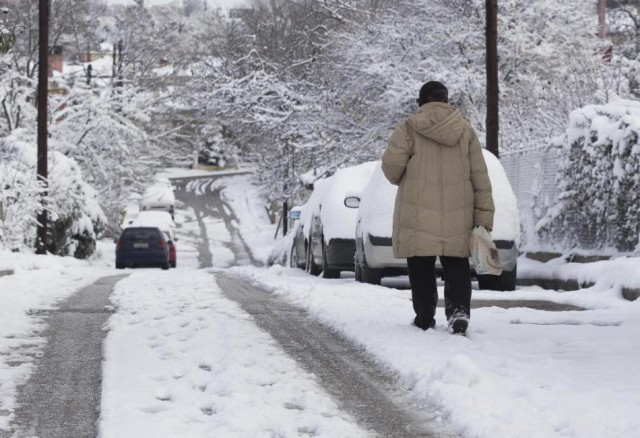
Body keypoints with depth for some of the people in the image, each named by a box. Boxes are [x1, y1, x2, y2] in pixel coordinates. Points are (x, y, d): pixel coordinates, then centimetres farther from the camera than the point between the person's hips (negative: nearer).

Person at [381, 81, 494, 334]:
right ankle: (459, 311, -10)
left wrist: (400, 180, 14)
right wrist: (484, 215, 7)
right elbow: (480, 176, 4)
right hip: (458, 216, 2)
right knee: (456, 267, 8)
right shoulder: (465, 130, 6)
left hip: (419, 214, -2)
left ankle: (425, 318, 9)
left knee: (422, 268, 7)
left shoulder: (409, 129, -4)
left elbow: (391, 165, -10)